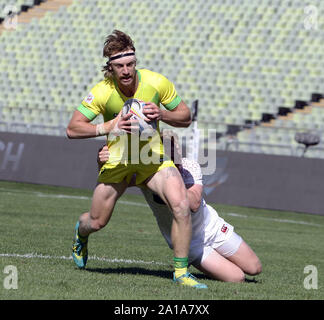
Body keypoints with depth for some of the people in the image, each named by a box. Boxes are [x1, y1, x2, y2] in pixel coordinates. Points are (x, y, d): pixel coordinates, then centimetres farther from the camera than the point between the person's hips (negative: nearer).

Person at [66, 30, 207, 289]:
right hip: (117, 159, 0)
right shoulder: (102, 92, -20)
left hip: (153, 157, 0)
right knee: (97, 222, 8)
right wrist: (109, 127, -32)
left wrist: (162, 114, -26)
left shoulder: (156, 83, -17)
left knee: (181, 206, -24)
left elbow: (186, 117, -5)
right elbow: (72, 129, -18)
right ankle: (81, 232, 50)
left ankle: (181, 271, -11)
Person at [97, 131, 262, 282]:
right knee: (236, 278, -9)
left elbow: (194, 204, -39)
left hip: (211, 227, 2)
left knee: (254, 269, 9)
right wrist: (102, 163, -60)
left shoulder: (190, 167, -24)